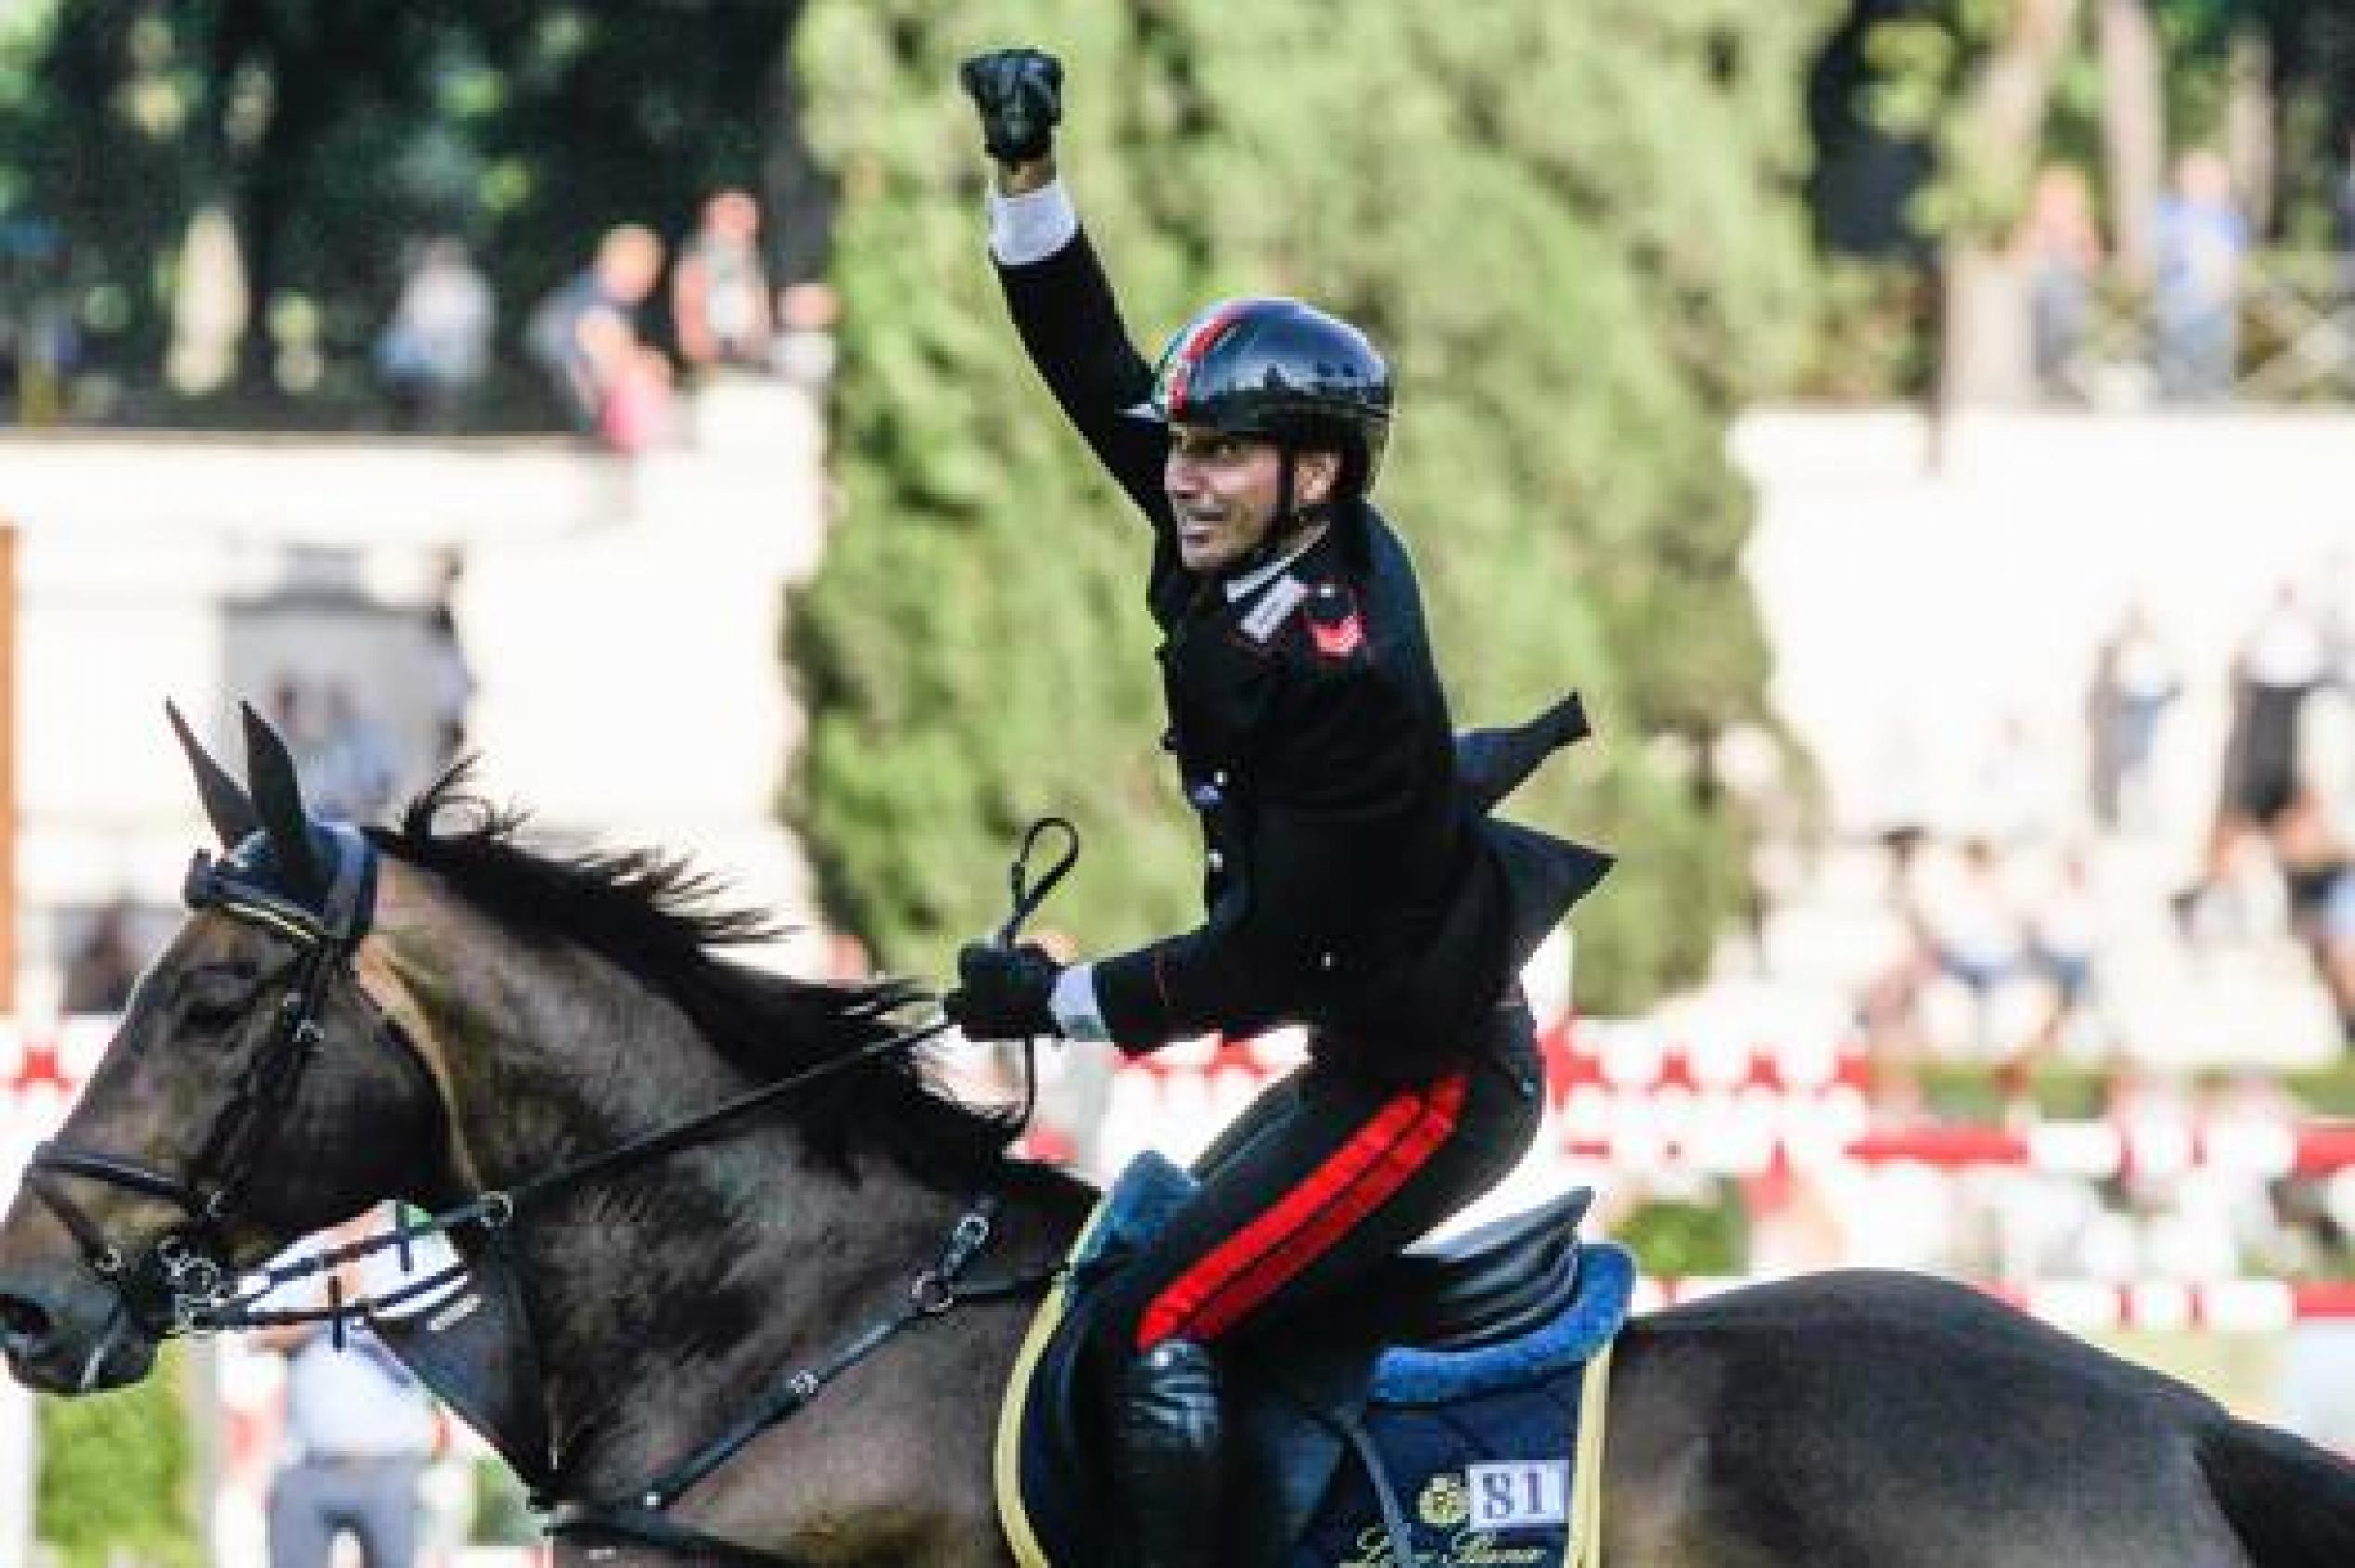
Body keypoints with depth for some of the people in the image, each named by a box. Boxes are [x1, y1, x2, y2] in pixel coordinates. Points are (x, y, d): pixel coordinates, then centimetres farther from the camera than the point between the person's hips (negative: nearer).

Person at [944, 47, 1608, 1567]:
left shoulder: (1347, 680, -29)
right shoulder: (1257, 548, -4)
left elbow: (1264, 963, -26)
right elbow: (1100, 375, 6)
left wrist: (1059, 1001, -16)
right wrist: (1028, 175, -3)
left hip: (1435, 1082, -10)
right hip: (1371, 1044, 10)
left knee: (1152, 1328, -17)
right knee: (1180, 1250, 25)